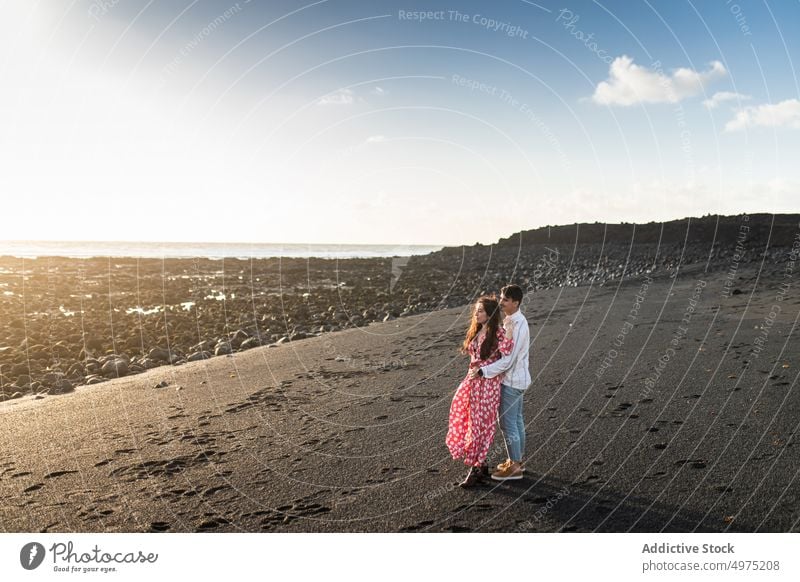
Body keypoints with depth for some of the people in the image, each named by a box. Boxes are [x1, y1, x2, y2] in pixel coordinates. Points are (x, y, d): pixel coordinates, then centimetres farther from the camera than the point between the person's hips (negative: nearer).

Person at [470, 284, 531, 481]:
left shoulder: (517, 326, -25)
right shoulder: (511, 320, 6)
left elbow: (508, 360, -27)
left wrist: (483, 371, -24)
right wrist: (483, 365, 4)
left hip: (512, 380, -10)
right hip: (515, 378, 10)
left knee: (507, 422, -1)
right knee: (516, 420, 18)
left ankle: (514, 467, 9)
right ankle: (518, 460, 31)